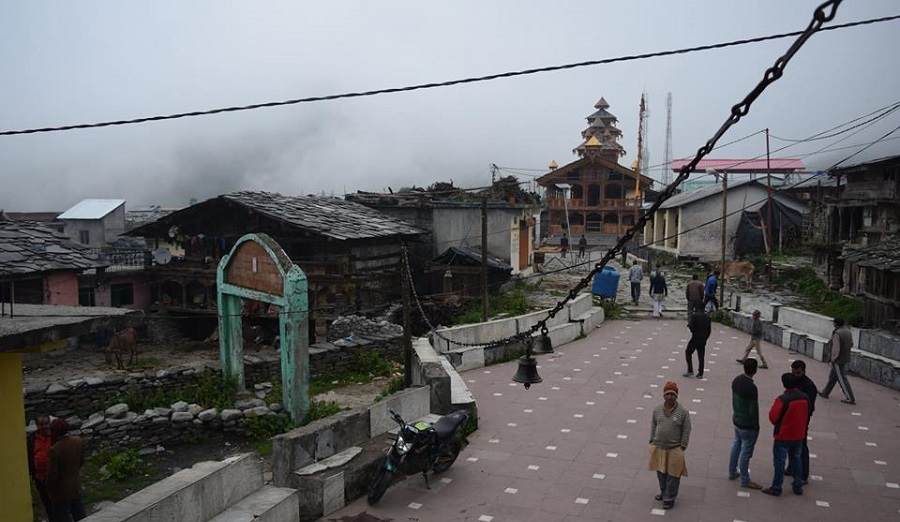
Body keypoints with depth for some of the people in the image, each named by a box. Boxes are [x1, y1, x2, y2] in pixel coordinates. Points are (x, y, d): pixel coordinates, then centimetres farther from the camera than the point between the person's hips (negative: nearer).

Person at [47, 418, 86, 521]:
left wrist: (49, 487, 0)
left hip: (61, 490, -6)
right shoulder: (78, 441, -9)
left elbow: (53, 474, -18)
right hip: (76, 485, 6)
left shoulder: (55, 449, -27)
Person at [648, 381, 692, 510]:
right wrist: (652, 441, 7)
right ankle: (663, 492, 39)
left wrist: (683, 447, -8)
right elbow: (653, 425, 9)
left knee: (672, 475, 7)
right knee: (661, 472, 18)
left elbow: (686, 430, -7)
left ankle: (669, 498, 21)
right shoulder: (657, 409, -3)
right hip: (658, 447, 4)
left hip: (674, 449, -4)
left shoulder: (683, 411, -13)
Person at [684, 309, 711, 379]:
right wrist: (705, 338, 16)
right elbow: (709, 329, 7)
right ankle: (700, 374, 10)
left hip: (695, 339, -5)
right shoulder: (707, 316, 3)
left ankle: (690, 371, 6)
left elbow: (691, 327, -19)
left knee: (688, 353, 10)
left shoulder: (694, 316, -14)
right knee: (701, 356, 8)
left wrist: (688, 325, 2)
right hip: (703, 339, 5)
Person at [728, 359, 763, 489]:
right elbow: (754, 410, -21)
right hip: (747, 425, -8)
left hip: (736, 420, 8)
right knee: (746, 451, 4)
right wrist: (756, 426, -9)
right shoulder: (751, 387, -28)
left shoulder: (736, 380, -3)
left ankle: (732, 472, 34)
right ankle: (745, 481, 16)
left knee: (736, 446, 22)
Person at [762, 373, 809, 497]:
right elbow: (806, 415, 9)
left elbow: (772, 417, -20)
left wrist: (778, 425, 1)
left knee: (779, 462, 5)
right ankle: (798, 487, 30)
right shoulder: (805, 398, -5)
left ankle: (776, 488, 14)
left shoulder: (782, 399, -26)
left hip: (783, 436, -6)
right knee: (796, 459, 20)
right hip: (799, 435, 6)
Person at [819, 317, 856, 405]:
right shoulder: (848, 332, 4)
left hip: (839, 361, -9)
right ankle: (825, 393, 29)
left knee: (842, 379, 0)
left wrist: (833, 359, -13)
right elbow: (851, 344, 17)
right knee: (832, 376, 19)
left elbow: (836, 349, -23)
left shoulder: (837, 334, -22)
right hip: (846, 360, 9)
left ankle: (850, 399, 4)